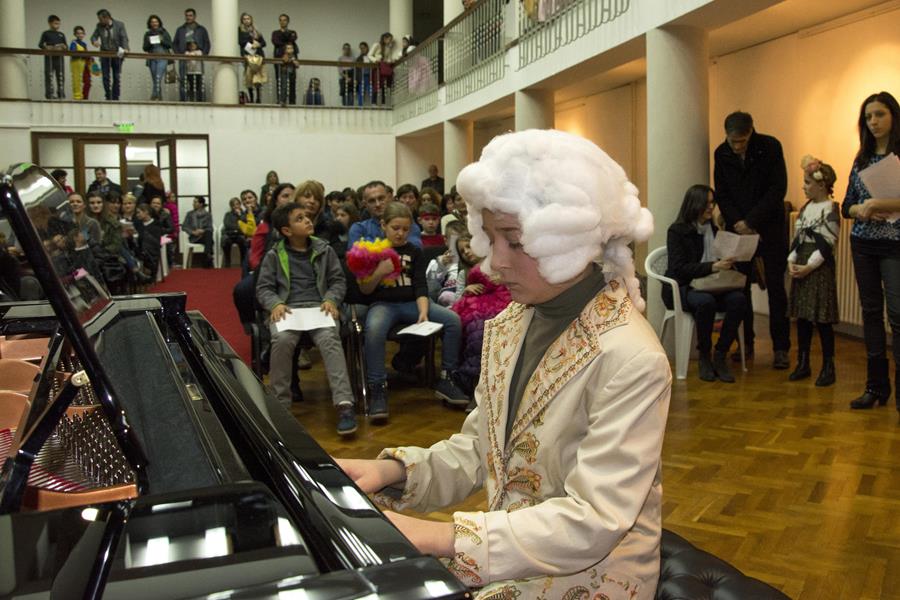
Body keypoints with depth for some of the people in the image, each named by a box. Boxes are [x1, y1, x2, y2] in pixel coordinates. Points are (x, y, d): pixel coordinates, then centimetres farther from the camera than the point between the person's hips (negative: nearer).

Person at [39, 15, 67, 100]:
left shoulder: (61, 35, 15)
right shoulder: (46, 34, 4)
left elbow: (66, 47, 13)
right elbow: (40, 44, 0)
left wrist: (63, 47, -9)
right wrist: (47, 47, -18)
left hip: (59, 58, 4)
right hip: (49, 58, -3)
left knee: (61, 76, 4)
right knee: (49, 76, -6)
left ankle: (61, 94, 8)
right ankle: (49, 94, -5)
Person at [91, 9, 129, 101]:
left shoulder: (119, 25, -7)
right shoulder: (99, 26, 2)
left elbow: (124, 38, -12)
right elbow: (94, 36, 4)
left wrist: (125, 48, -30)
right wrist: (94, 41, -21)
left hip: (117, 54, -3)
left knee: (116, 77, 2)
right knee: (106, 77, 1)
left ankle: (115, 98, 8)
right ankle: (108, 97, 9)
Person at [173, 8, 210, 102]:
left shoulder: (202, 30, 13)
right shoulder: (180, 30, 16)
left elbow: (207, 44, 9)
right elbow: (174, 44, 14)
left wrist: (203, 55, -6)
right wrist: (179, 54, -3)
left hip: (198, 60, 0)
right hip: (184, 60, 0)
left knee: (198, 84, -2)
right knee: (183, 84, -7)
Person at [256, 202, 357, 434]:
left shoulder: (324, 250, 14)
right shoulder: (274, 256, 11)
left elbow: (338, 280, 14)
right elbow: (264, 288, 9)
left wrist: (331, 299, -7)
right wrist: (275, 304, -12)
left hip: (318, 307, 1)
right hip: (288, 309, 0)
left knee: (330, 339, -33)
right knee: (282, 340, -34)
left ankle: (344, 403, -39)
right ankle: (281, 404, -20)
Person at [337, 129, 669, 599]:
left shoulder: (631, 359, -23)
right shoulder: (508, 326, 1)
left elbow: (592, 523, -26)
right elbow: (478, 451, 7)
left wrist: (436, 535, -30)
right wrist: (395, 471, -11)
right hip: (506, 553, 6)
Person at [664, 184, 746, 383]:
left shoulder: (714, 230, 15)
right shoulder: (677, 231, -4)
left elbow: (721, 262, 23)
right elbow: (678, 268, -15)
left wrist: (727, 264, -2)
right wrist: (712, 267, -24)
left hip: (711, 286, 5)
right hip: (682, 288, -5)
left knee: (739, 298, -26)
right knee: (706, 301, -38)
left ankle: (720, 356, -16)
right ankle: (704, 357, -16)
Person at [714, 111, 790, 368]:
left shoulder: (770, 147, -9)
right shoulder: (721, 154, 1)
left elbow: (778, 189, -11)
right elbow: (721, 194, 4)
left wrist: (751, 221, -15)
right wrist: (736, 221, -11)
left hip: (769, 227, -3)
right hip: (738, 228, 3)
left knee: (775, 287, -2)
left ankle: (781, 348, 3)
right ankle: (746, 343, 13)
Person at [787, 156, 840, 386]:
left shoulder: (831, 209, -9)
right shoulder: (806, 207, 13)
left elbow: (826, 245, -14)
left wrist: (809, 267, -17)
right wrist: (791, 262, 0)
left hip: (820, 269, -7)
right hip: (800, 267, 7)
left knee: (822, 319, -3)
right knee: (802, 317, 10)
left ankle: (828, 367, 7)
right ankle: (803, 364, 18)